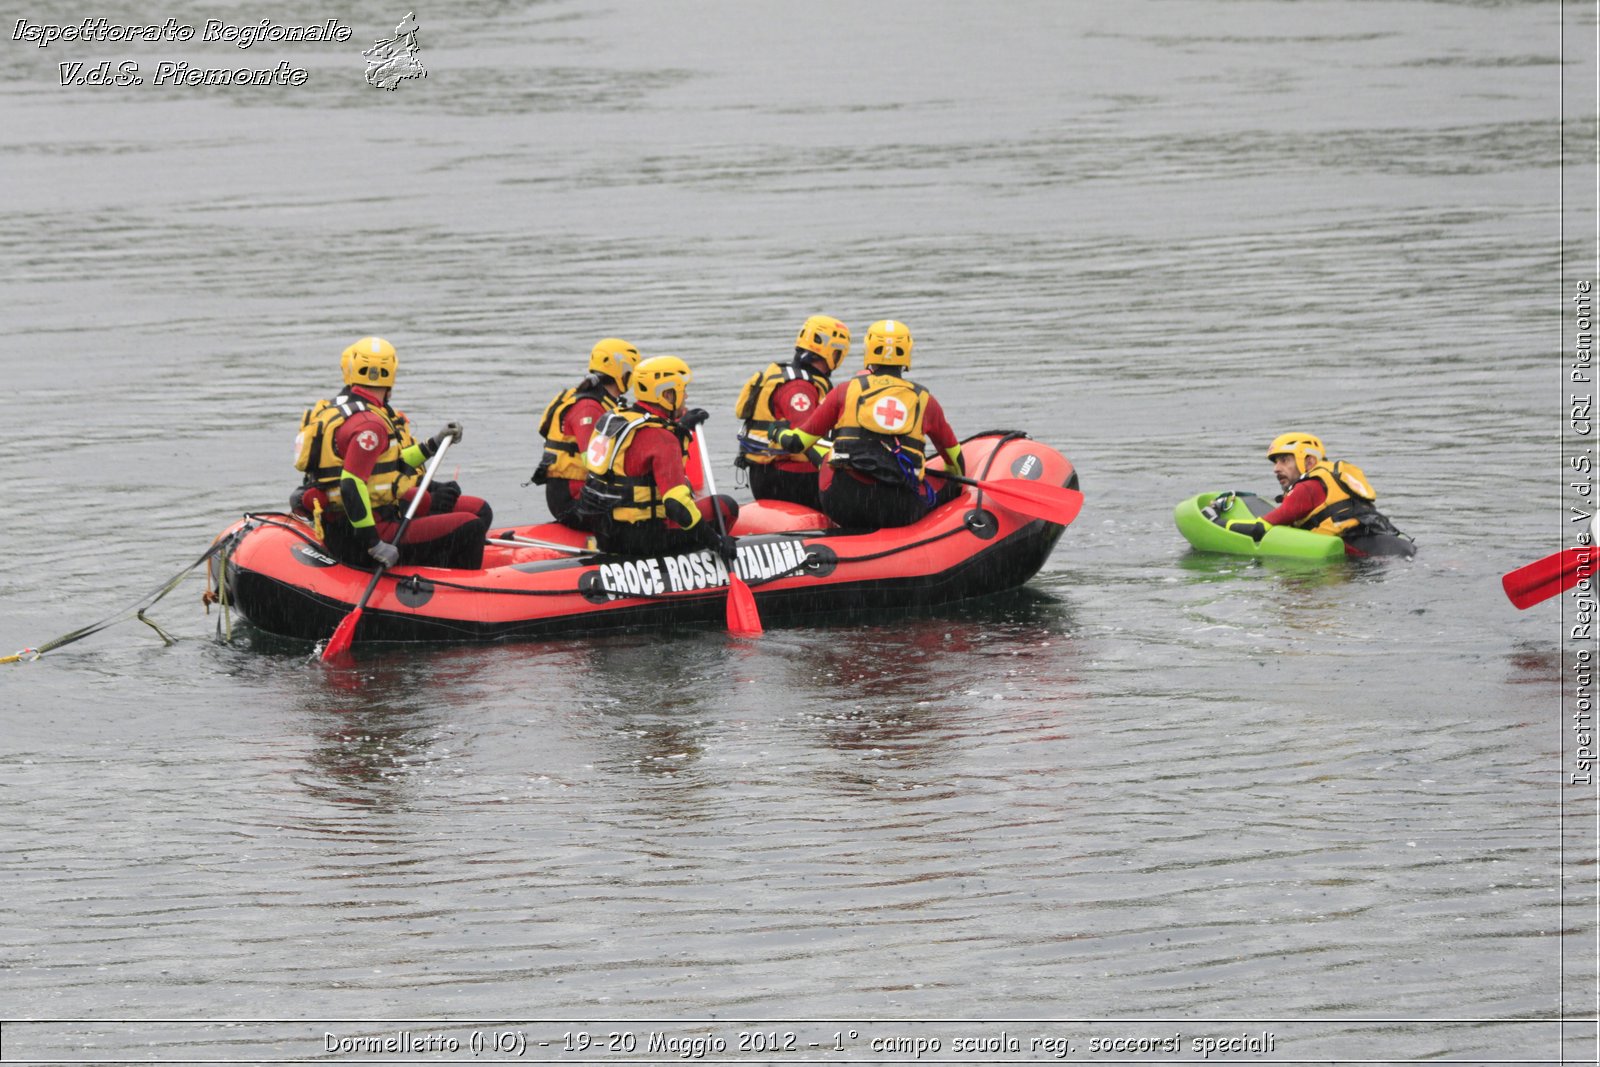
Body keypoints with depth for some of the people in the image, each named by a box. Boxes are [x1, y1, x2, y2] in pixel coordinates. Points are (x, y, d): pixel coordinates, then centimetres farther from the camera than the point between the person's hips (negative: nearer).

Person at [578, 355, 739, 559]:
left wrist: (679, 426, 18)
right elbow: (676, 503, -26)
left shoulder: (615, 419, 6)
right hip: (642, 538, -9)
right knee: (725, 506, 4)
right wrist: (715, 541, -19)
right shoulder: (662, 438, -19)